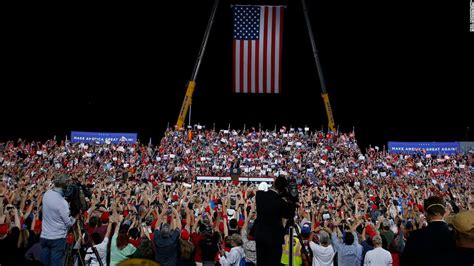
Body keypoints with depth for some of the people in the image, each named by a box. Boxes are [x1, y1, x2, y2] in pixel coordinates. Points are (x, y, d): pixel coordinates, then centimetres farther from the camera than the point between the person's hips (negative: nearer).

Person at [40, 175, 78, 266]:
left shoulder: (47, 194, 1)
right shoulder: (62, 202, -21)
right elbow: (69, 223, -15)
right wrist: (76, 215, 2)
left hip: (44, 236, 7)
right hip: (57, 238, -7)